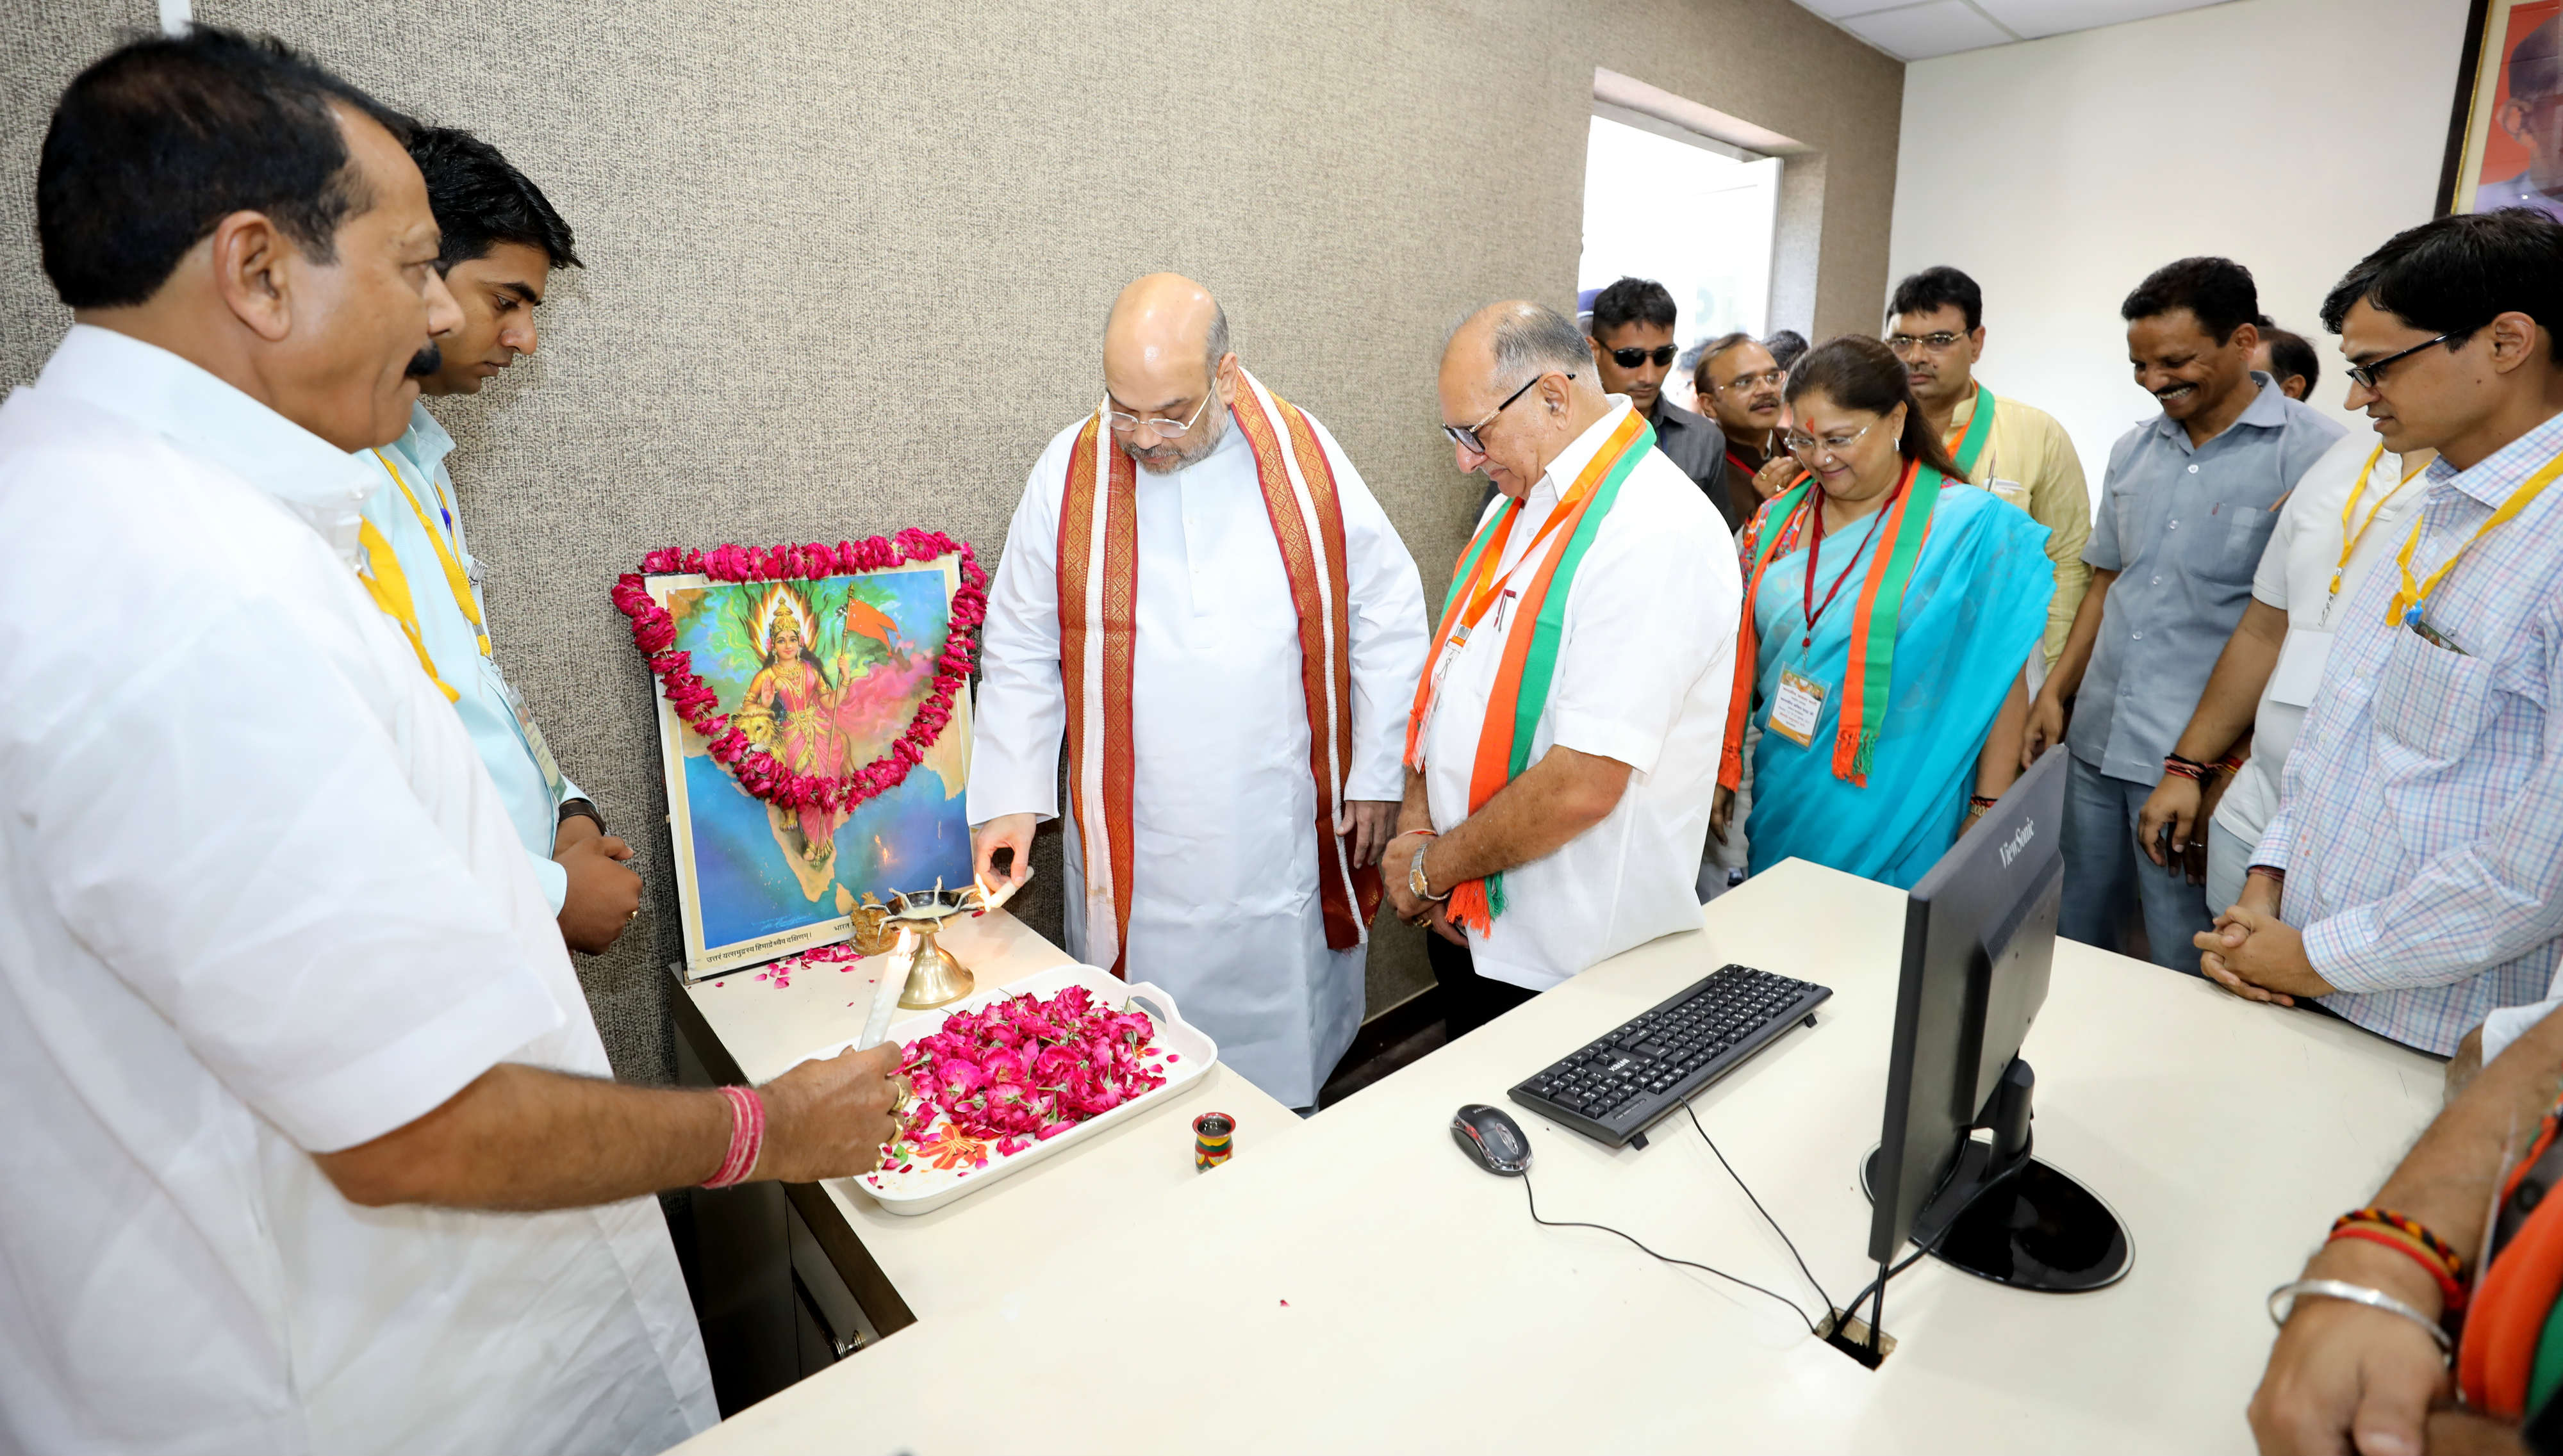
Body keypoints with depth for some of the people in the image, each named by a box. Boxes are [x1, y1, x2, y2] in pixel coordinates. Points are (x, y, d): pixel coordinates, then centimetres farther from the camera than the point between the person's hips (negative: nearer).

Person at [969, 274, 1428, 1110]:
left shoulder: (1304, 457, -3)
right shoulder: (1068, 475, -3)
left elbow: (1389, 616, 4)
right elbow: (1021, 655, 3)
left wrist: (1378, 775, 3)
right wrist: (1011, 798, -7)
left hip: (1289, 844, 1)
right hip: (1136, 856, 0)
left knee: (1289, 1051, 16)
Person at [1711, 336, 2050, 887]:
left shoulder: (1970, 526, -8)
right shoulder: (1778, 520, 3)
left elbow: (2001, 682, -7)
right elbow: (1742, 658, 7)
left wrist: (1988, 816, -8)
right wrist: (1721, 775, 7)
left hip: (1897, 816, -4)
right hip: (1781, 805, 4)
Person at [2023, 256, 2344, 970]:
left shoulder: (2314, 454, -7)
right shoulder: (2134, 450, 12)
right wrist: (2054, 691, 10)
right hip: (2097, 744, 6)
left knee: (2181, 968, 5)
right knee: (2069, 942, 15)